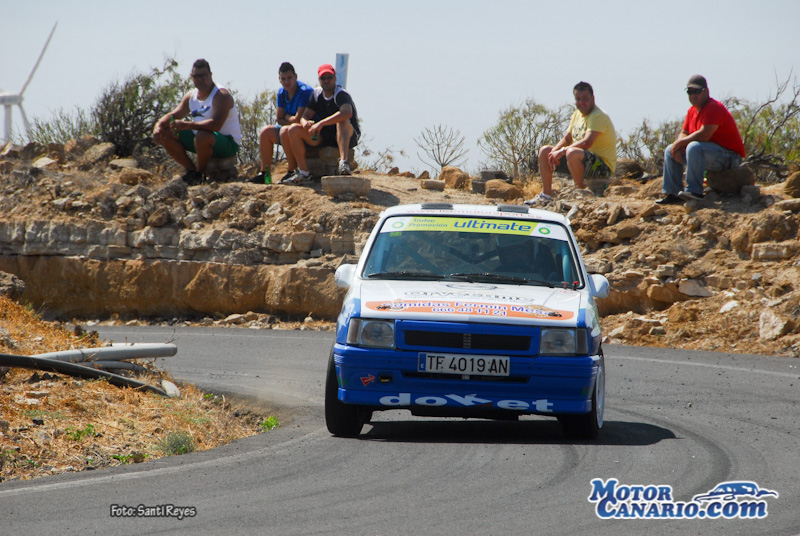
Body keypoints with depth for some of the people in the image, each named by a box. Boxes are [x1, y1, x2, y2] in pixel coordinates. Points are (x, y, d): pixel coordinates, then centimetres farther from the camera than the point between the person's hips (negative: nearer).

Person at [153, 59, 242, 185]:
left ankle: (200, 174, -15)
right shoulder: (191, 96, 7)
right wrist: (158, 125, -11)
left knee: (203, 136, -41)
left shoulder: (221, 96, -19)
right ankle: (191, 169, 0)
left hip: (228, 143, -8)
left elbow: (215, 125, -33)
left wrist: (186, 125, -40)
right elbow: (173, 115, 13)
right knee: (165, 134, -2)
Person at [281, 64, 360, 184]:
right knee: (293, 130, -9)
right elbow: (305, 115, 5)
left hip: (348, 136, -6)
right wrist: (305, 123, -23)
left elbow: (347, 113, -38)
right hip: (324, 137, 6)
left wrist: (320, 124, -40)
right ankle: (303, 172, -10)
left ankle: (343, 162, -53)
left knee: (342, 121, -39)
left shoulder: (341, 95, -16)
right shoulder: (317, 94, 6)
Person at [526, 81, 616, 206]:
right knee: (545, 151, 9)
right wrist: (554, 151, -5)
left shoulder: (598, 116, -19)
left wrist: (562, 151, -26)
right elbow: (566, 139, 15)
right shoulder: (577, 115, 11)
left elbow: (587, 143, -31)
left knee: (572, 153, -39)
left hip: (603, 166, -10)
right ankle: (546, 195, 6)